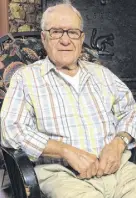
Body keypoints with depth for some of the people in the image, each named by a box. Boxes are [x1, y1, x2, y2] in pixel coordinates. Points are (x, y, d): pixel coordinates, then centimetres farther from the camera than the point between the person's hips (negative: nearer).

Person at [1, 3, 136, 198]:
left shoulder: (102, 73, 18)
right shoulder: (26, 77, 5)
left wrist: (118, 143, -6)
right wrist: (66, 151, -15)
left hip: (118, 166, 5)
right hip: (62, 174, -4)